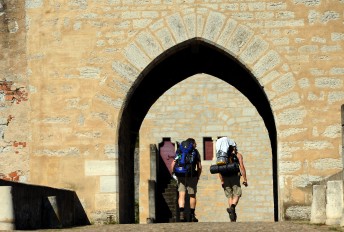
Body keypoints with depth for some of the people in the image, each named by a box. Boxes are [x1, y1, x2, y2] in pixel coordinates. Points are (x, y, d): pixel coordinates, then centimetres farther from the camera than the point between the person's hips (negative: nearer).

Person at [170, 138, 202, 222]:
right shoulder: (195, 152, 7)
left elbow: (173, 164, 3)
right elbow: (199, 166, 2)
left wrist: (173, 173, 11)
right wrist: (198, 176, 12)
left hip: (181, 176, 1)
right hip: (191, 176, -1)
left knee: (181, 195, -2)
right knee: (192, 196, 10)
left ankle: (181, 213, -19)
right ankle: (192, 215, 15)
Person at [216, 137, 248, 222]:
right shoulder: (238, 155, 4)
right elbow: (242, 167, -5)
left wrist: (222, 181, 11)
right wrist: (245, 179, -4)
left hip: (225, 178, 3)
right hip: (235, 177, -3)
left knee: (230, 196, 11)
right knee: (237, 195, 4)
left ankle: (232, 218, 7)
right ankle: (232, 207, -26)